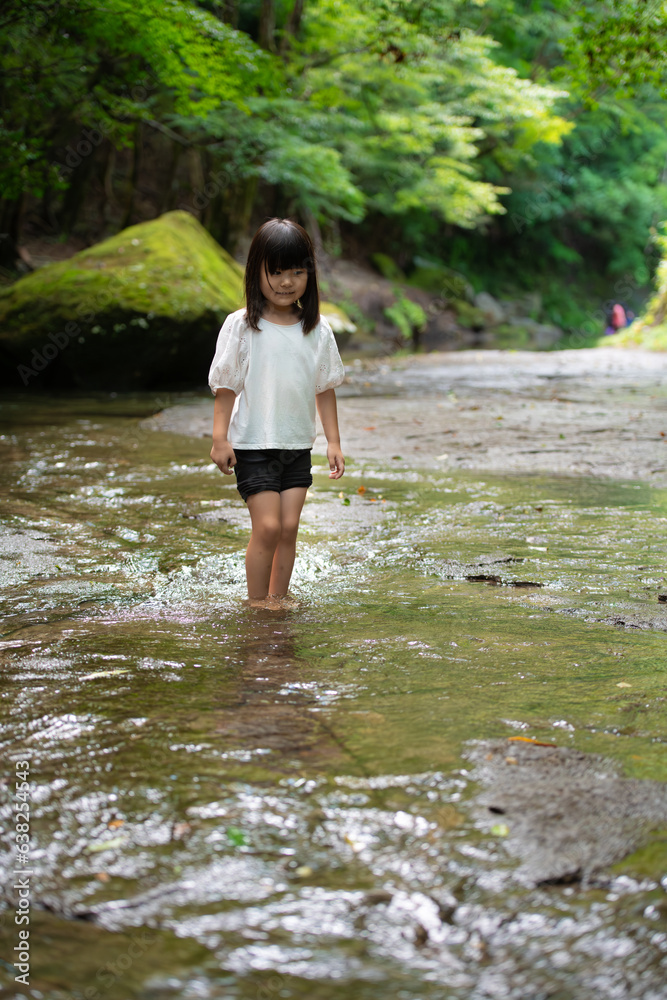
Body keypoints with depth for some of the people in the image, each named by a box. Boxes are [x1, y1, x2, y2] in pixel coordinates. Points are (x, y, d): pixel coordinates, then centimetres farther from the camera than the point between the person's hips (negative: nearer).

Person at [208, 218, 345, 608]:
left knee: (290, 527, 3)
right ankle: (256, 601, 6)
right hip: (253, 444, -3)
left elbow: (325, 388, 9)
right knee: (267, 527, -8)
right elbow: (226, 385, -4)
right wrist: (220, 438, -8)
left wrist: (334, 441, 8)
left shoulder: (318, 330, 2)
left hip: (298, 445, 4)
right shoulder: (241, 326, -7)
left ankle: (278, 598, 15)